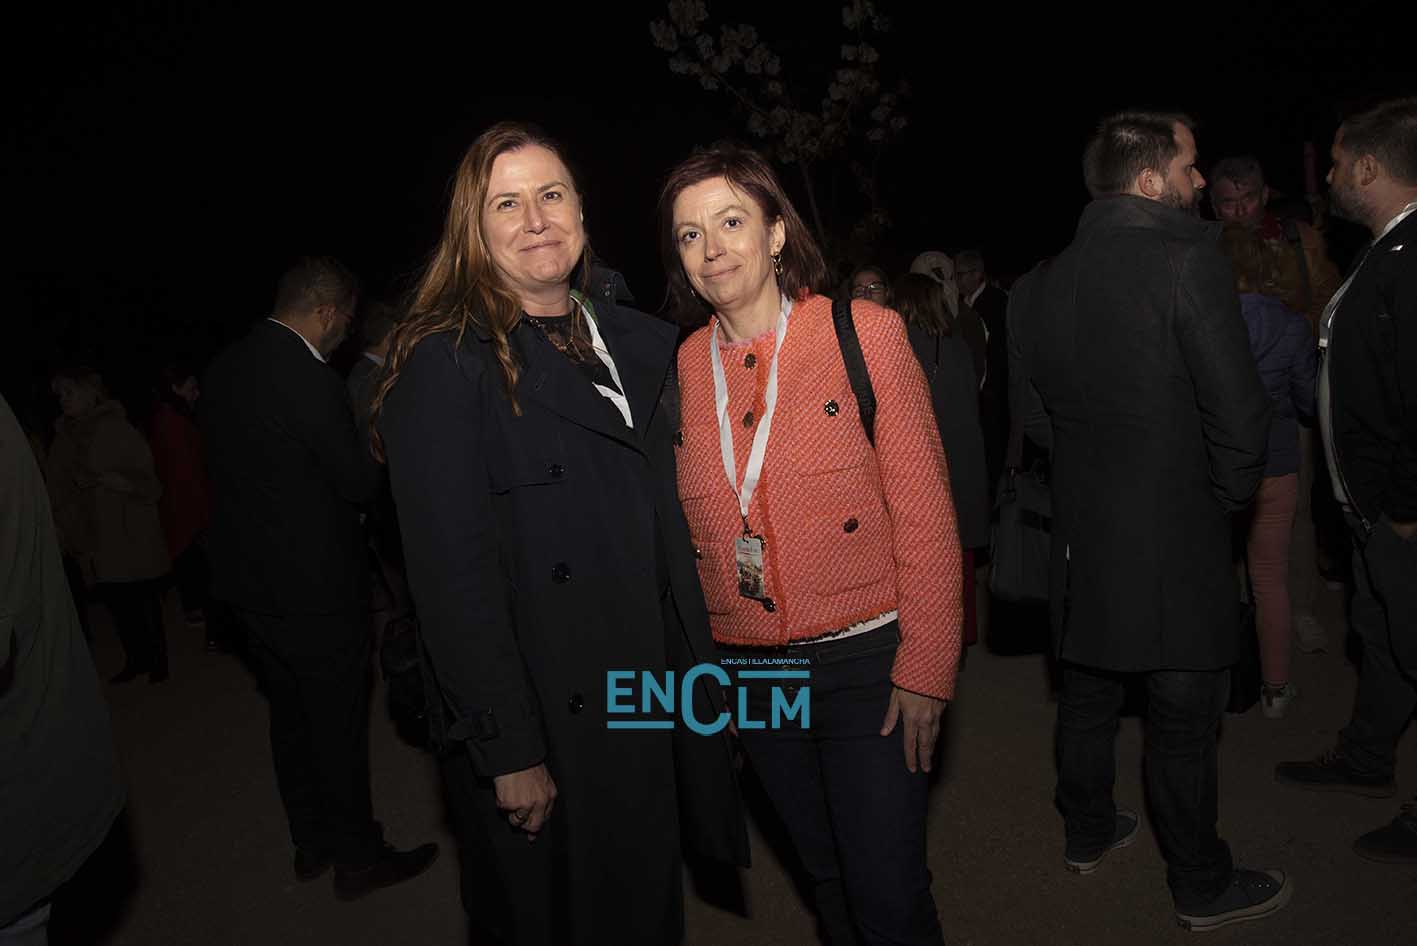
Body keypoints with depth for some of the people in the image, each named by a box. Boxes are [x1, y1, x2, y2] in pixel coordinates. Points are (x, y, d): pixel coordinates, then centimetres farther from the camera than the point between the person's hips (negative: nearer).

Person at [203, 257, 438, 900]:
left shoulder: (225, 369, 3)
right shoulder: (310, 381, -24)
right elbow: (360, 480, -17)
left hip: (249, 581, 9)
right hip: (314, 588, -8)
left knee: (290, 715, 20)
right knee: (340, 725, 7)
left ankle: (312, 845, 36)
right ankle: (357, 858, 22)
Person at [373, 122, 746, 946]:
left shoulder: (629, 338, 7)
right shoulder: (447, 364, -13)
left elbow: (666, 520, 11)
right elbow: (453, 574, -17)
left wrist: (698, 675, 7)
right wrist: (509, 753, -18)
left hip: (651, 696, 6)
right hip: (547, 720, -6)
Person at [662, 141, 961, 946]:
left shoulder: (866, 335, -8)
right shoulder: (683, 369, 2)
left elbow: (926, 514, -8)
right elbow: (686, 532, 8)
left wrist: (924, 669, -11)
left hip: (865, 660, -3)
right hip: (749, 668, 4)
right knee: (828, 879, 20)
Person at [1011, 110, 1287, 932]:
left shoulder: (1045, 280, 3)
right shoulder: (1189, 261, -16)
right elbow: (1240, 409, -17)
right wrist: (1229, 495, -1)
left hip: (1081, 532, 6)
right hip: (1175, 535, -6)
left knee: (1090, 691, 20)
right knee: (1184, 716, 8)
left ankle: (1087, 832, 38)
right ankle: (1203, 886, 24)